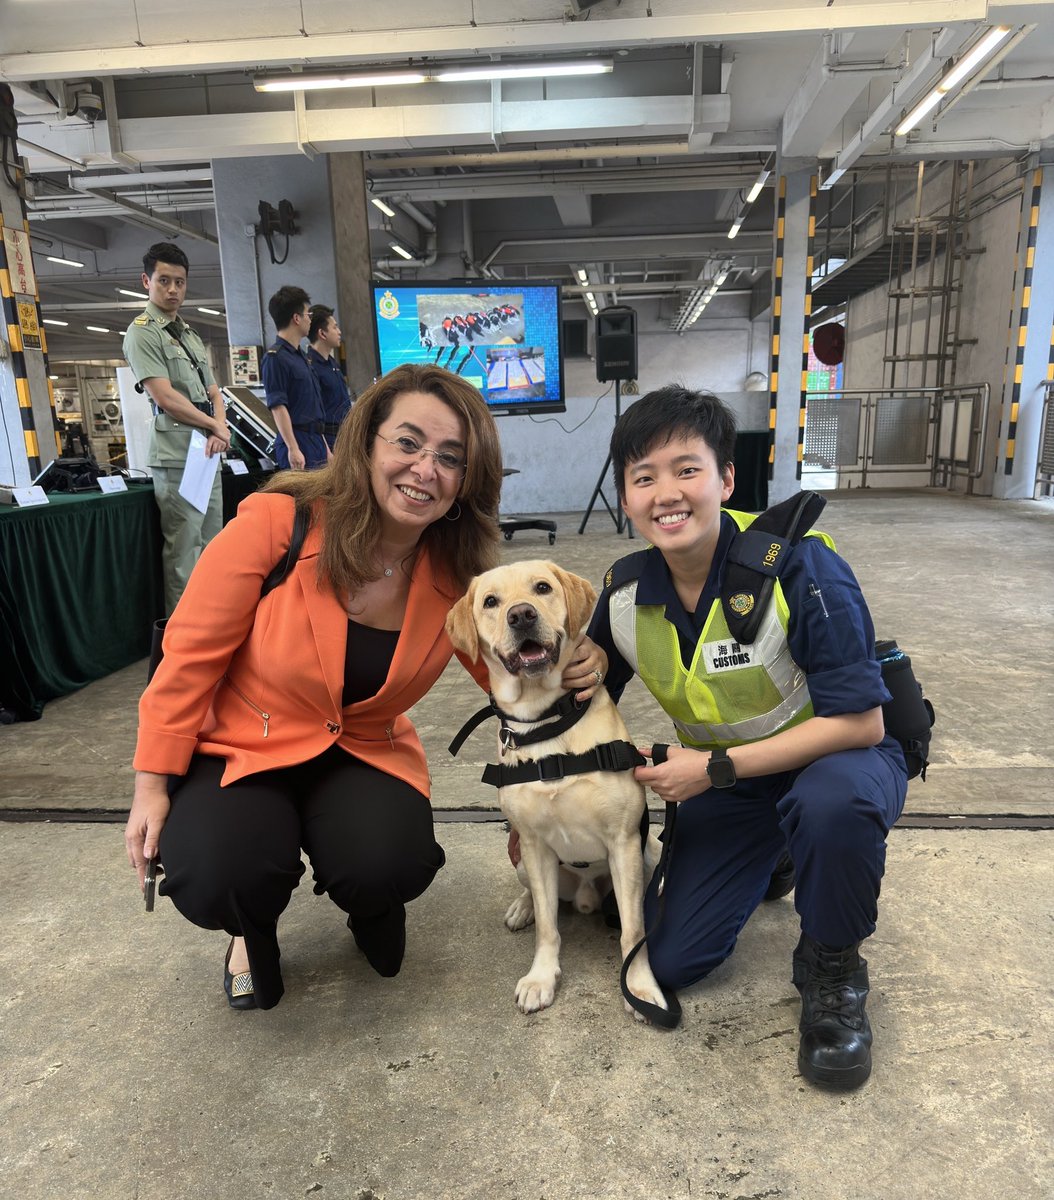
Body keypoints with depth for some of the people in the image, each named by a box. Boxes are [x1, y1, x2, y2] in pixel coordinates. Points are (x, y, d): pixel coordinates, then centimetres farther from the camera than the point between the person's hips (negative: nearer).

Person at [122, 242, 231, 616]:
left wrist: (220, 431, -3)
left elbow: (213, 393, 17)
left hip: (207, 454, 8)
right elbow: (165, 397, -13)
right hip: (176, 457, -8)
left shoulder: (191, 336, 21)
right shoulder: (142, 332, -3)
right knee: (183, 553, -7)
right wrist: (216, 427, -5)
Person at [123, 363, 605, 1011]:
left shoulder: (457, 574, -11)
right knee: (217, 880, -27)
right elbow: (192, 653, -13)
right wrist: (153, 784, -9)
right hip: (240, 746, -1)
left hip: (364, 751, 2)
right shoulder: (278, 521, -22)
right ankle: (254, 930, 16)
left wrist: (570, 668, -22)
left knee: (392, 867, -26)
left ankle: (370, 905, 17)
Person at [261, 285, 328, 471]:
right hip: (298, 445, -9)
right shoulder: (275, 357, -9)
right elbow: (277, 406, -16)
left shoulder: (299, 356, 19)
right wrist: (293, 449, -22)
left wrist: (325, 448, 22)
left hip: (315, 444, 9)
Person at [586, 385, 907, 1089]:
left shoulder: (798, 564, -27)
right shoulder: (624, 593, -12)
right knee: (671, 963, -1)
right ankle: (770, 859, 28)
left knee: (834, 800, -41)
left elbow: (859, 722, -25)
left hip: (836, 758, -4)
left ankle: (833, 967, -7)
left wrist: (715, 767, -27)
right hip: (720, 780, 4)